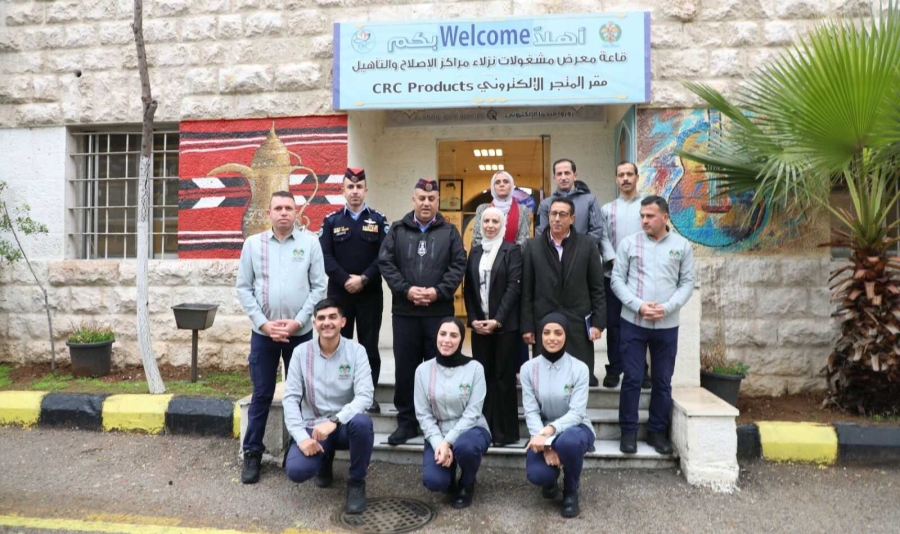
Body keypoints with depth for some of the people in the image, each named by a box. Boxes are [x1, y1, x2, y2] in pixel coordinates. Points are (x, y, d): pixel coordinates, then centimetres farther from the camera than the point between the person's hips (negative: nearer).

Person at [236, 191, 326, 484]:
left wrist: (298, 321, -10)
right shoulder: (253, 243, 3)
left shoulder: (310, 242, 0)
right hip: (263, 332, 0)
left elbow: (318, 287, -2)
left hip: (301, 332, 0)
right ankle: (252, 453, 20)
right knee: (261, 395, 7)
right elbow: (243, 288, 2)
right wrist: (263, 323, -8)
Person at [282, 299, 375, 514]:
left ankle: (356, 482, -7)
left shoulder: (356, 351, -8)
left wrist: (334, 421, -33)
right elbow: (291, 398, -6)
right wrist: (301, 436, -19)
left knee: (362, 421, -36)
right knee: (296, 470, -25)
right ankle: (325, 459, 15)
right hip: (313, 426, 2)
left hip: (345, 425, -1)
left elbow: (365, 396, -19)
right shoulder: (301, 352, -3)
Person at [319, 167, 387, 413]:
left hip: (370, 293, 0)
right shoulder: (331, 221, 7)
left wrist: (364, 279, -16)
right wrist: (345, 280, -15)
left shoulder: (379, 220, 5)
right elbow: (325, 256, -3)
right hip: (339, 293, 1)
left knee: (369, 346, 5)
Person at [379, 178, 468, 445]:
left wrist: (438, 291, -14)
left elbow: (458, 266, -1)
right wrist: (406, 290, -12)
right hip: (404, 311, 1)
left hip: (439, 311, 0)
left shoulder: (449, 231, 7)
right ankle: (406, 421, 19)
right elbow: (385, 263, 0)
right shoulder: (397, 230, 8)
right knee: (405, 368, 7)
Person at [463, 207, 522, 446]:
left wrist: (497, 320, -15)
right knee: (482, 376, 7)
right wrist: (473, 318, -2)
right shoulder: (475, 251, 12)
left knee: (503, 377, 1)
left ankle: (504, 431, 9)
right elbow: (468, 288, 10)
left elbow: (514, 287, -9)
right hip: (479, 324, 4)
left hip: (505, 325, -4)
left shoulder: (512, 251, -2)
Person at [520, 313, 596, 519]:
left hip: (574, 428, -1)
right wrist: (545, 443, -24)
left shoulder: (579, 368, -12)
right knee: (537, 475, -27)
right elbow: (530, 412, -9)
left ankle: (571, 492, -4)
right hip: (543, 431, 1)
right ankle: (550, 481, 16)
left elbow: (577, 413, -18)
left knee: (568, 441, -39)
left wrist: (550, 430, -35)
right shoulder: (528, 368, -6)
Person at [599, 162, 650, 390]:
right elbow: (603, 238, 2)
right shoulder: (607, 209, 11)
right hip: (613, 274, 1)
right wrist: (615, 261, -13)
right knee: (614, 322, 3)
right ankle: (614, 369, 11)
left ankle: (641, 369, 11)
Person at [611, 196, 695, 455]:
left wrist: (667, 307, -12)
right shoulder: (629, 243, 0)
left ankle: (657, 431, 23)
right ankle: (629, 431, 14)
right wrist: (638, 306, -13)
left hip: (667, 325, 2)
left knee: (663, 381, 9)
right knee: (632, 378, 2)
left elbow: (687, 283, 3)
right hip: (633, 322, -1)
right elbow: (617, 280, -1)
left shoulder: (682, 246, 4)